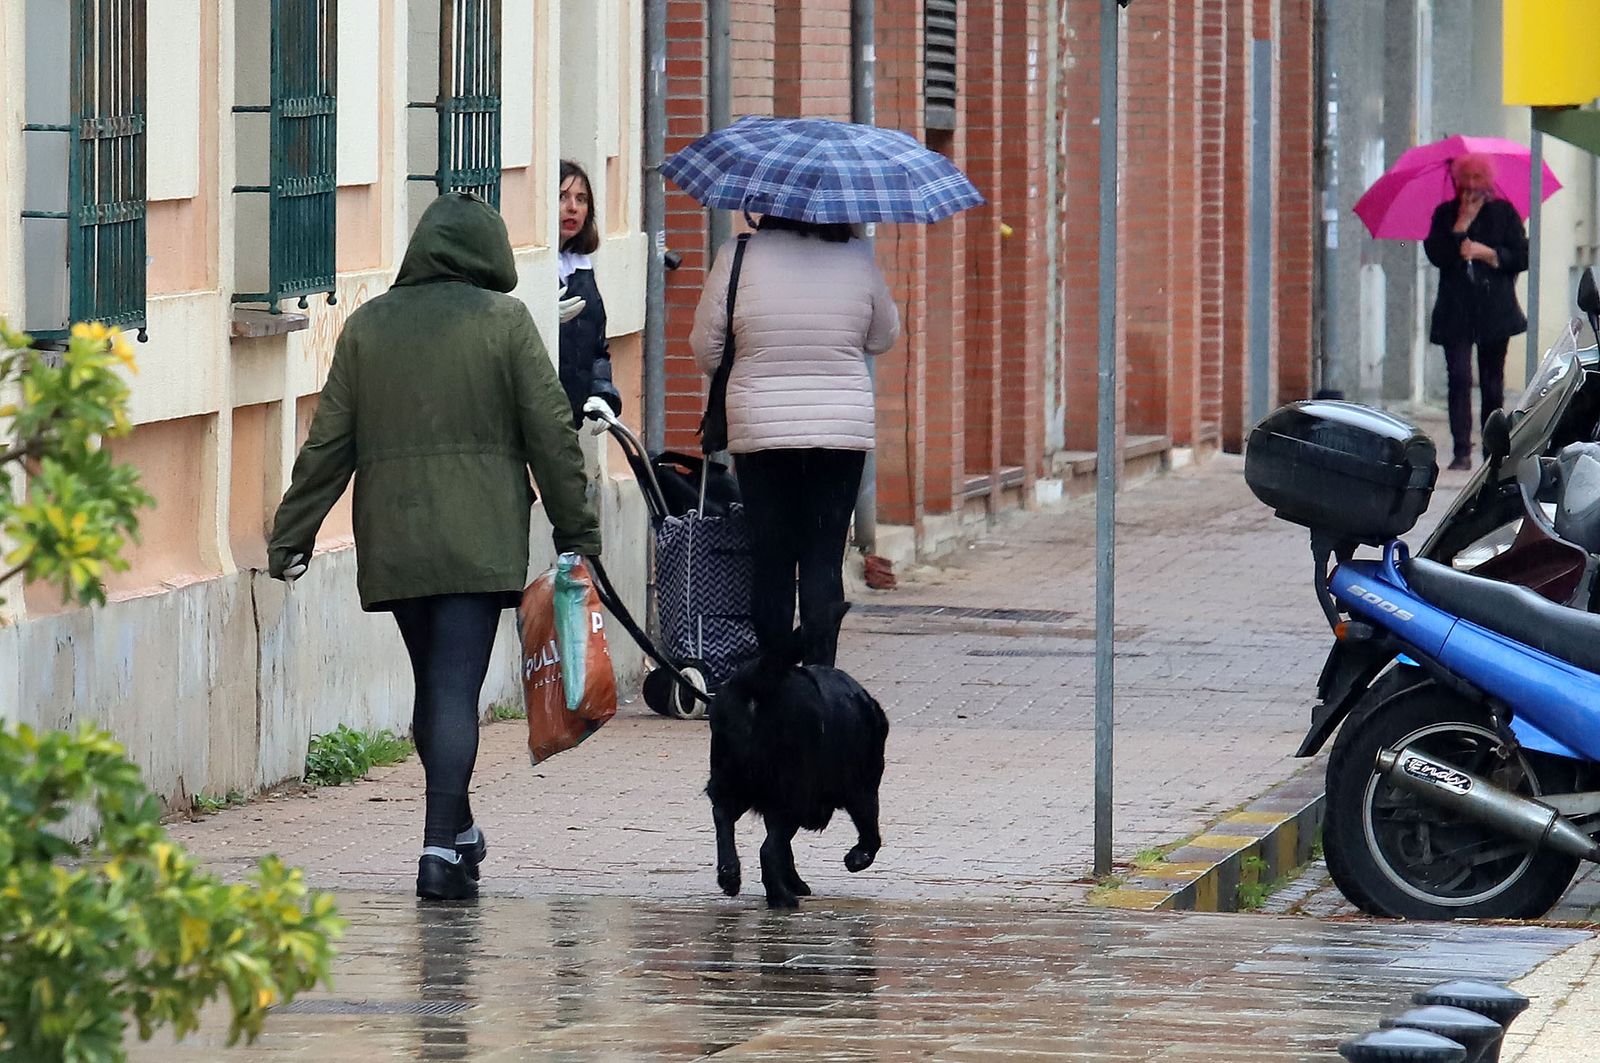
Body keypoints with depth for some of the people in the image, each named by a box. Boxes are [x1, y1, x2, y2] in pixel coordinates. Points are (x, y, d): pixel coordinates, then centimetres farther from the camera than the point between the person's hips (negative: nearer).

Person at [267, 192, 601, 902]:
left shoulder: (367, 325, 7)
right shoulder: (504, 321, -1)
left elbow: (328, 444, 7)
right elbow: (551, 435, -1)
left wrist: (291, 538, 12)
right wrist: (577, 531, 5)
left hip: (392, 542, 3)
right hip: (479, 541, -3)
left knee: (431, 685, 17)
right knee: (457, 689, -7)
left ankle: (458, 834, 30)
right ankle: (442, 849, -17)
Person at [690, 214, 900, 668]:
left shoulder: (738, 257, -7)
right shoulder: (857, 257, -3)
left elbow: (705, 348, 0)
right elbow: (884, 337, 10)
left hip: (760, 430, -1)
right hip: (844, 431, 1)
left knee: (769, 561, 6)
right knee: (825, 560, 3)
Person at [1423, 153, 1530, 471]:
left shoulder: (1503, 212, 7)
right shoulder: (1445, 214, 8)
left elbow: (1522, 257, 3)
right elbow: (1436, 255, -6)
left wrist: (1488, 253, -11)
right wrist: (1463, 223, -11)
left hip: (1494, 310, 1)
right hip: (1456, 310, -1)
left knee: (1492, 382, 5)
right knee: (1459, 377, -12)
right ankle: (1462, 450, -15)